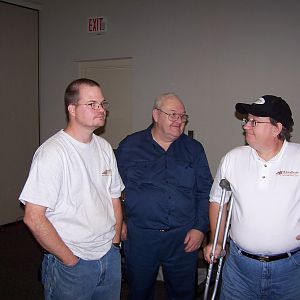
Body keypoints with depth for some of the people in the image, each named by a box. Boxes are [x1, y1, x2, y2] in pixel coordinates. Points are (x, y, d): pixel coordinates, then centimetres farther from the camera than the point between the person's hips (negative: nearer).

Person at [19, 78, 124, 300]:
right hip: (71, 265, -6)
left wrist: (115, 244, 5)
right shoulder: (52, 152, -18)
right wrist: (70, 260, -15)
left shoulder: (104, 148, 4)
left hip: (110, 258, 7)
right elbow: (33, 217, -21)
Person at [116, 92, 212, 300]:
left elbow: (205, 192, 6)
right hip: (140, 236, -1)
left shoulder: (194, 149, 5)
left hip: (184, 238, 1)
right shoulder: (129, 146, 0)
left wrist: (200, 228, -1)